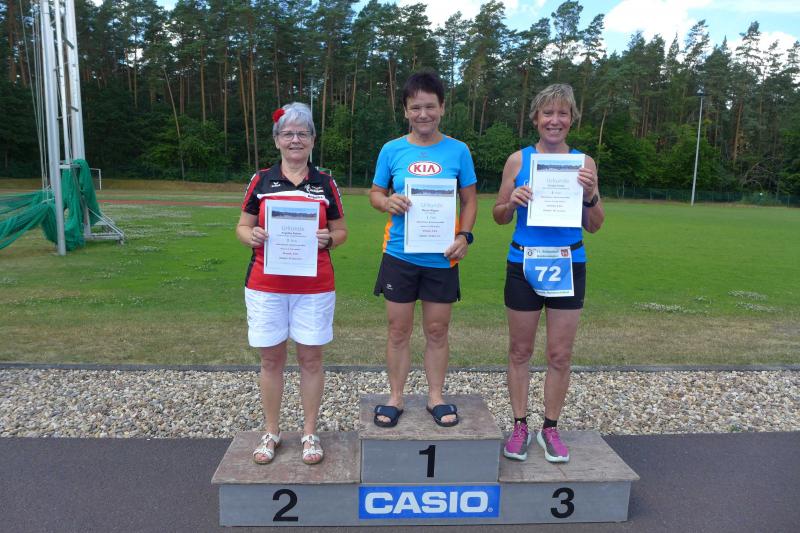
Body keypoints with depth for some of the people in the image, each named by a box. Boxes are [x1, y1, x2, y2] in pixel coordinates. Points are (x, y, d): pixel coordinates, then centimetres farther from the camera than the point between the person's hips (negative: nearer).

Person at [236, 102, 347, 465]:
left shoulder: (326, 184, 4)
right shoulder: (261, 181, 4)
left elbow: (341, 232, 8)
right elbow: (242, 226, 8)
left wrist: (327, 238, -14)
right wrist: (251, 236, -15)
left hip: (314, 286, 0)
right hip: (265, 285, 1)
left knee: (311, 357, 6)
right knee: (271, 358, 9)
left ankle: (310, 433, 21)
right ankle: (271, 432, 25)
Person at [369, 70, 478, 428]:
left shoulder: (458, 151, 0)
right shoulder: (392, 150, 0)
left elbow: (470, 200, 5)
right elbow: (375, 193, 7)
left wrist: (465, 235, -11)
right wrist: (388, 202, -17)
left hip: (441, 258, 0)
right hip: (399, 255, 0)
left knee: (437, 330, 11)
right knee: (398, 330, 8)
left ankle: (435, 397, 28)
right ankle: (396, 398, 24)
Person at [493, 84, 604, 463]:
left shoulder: (583, 162, 2)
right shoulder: (518, 160, 0)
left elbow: (594, 226, 3)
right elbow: (499, 217, 4)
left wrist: (590, 194, -15)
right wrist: (512, 201, -17)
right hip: (523, 266, 0)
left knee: (560, 355, 7)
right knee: (520, 350, 9)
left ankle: (551, 428, 24)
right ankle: (519, 426, 24)